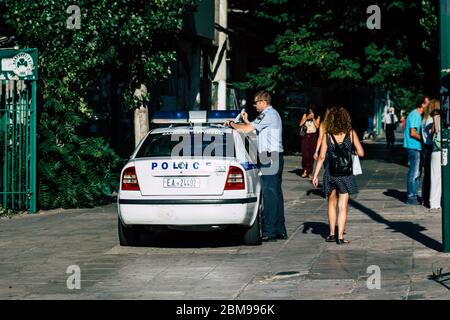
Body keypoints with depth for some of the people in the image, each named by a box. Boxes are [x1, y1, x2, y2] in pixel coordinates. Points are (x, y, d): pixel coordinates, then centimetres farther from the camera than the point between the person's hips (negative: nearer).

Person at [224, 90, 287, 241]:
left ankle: (269, 232, -8)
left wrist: (231, 123, -4)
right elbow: (254, 129, 29)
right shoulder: (272, 114, 20)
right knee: (276, 194, 12)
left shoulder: (268, 115, -13)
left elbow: (246, 129, -18)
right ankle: (280, 230, 17)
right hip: (276, 158, 10)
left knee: (269, 195, -9)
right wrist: (246, 121, 19)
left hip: (269, 159, -10)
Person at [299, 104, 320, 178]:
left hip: (313, 136, -1)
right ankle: (305, 170, -4)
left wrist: (313, 118, -8)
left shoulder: (317, 117, 6)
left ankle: (309, 172, 3)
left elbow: (317, 126, -6)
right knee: (304, 154, -10)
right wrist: (307, 118, -8)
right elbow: (300, 124, 1)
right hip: (305, 136, 1)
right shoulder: (305, 115, 10)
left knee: (311, 155, -3)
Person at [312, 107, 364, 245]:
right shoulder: (351, 134, -5)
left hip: (330, 173, 1)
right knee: (343, 206, 3)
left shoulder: (327, 136, -3)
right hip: (345, 173, -1)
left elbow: (322, 157, -4)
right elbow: (361, 153, -4)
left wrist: (315, 175, 2)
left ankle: (332, 234, 21)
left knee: (331, 203, 19)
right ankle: (340, 236, -1)